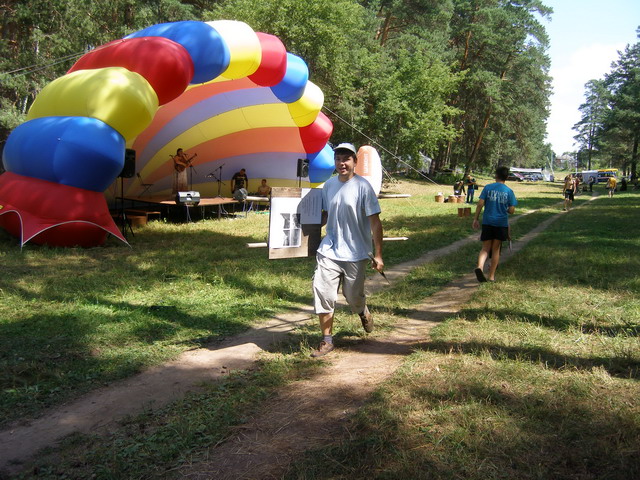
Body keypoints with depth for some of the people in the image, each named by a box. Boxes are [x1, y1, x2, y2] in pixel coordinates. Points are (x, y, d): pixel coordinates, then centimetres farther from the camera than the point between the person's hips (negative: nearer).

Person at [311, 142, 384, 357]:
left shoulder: (363, 187, -11)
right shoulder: (328, 185, 4)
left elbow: (375, 222, -10)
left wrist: (378, 255, -13)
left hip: (356, 253, -3)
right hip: (329, 250, 4)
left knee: (353, 296, 8)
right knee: (322, 293, -6)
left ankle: (364, 313, 46)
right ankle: (327, 340, 9)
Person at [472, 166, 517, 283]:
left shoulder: (488, 188, -2)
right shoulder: (509, 191, -1)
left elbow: (480, 204, -8)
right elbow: (511, 210, -3)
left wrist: (475, 219, -1)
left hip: (487, 222, 0)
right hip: (501, 223, 0)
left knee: (485, 248, 7)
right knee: (496, 249, 11)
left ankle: (480, 266, -21)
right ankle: (492, 276, 12)